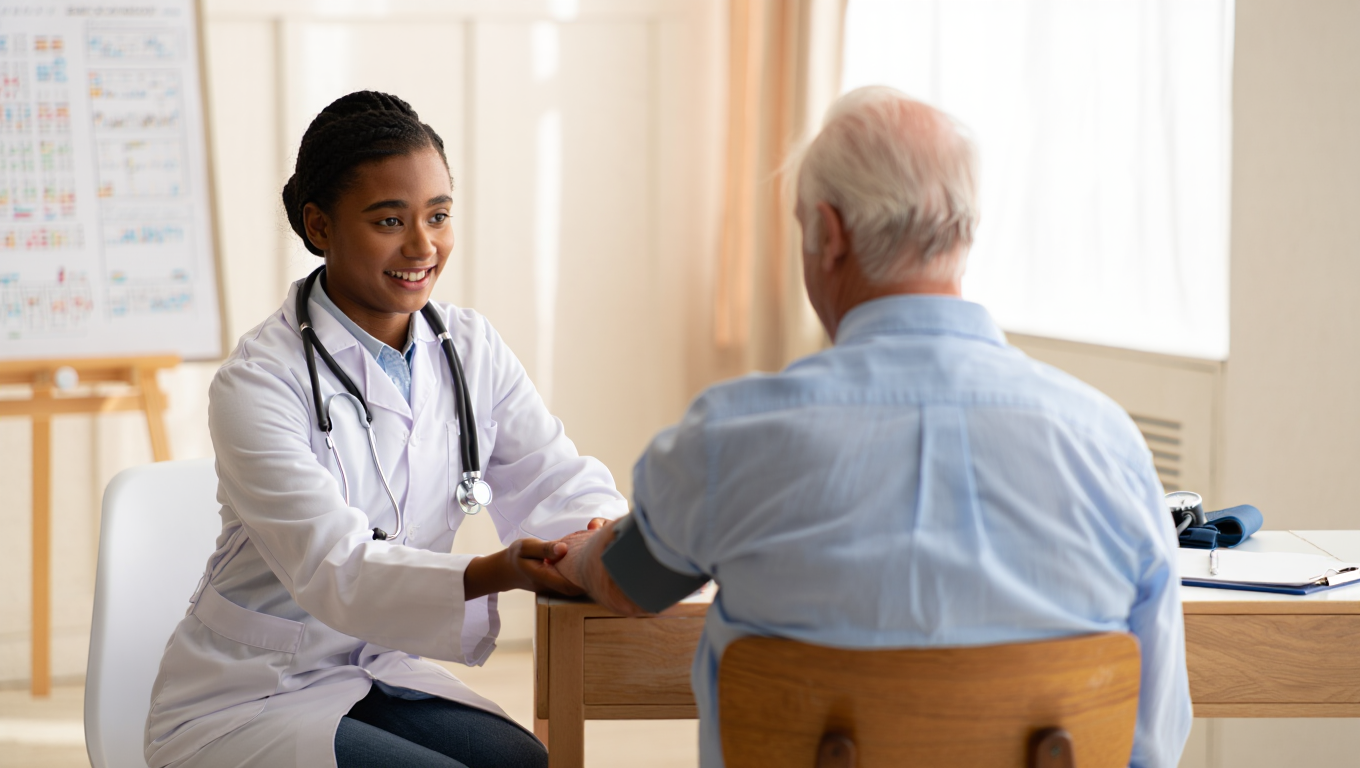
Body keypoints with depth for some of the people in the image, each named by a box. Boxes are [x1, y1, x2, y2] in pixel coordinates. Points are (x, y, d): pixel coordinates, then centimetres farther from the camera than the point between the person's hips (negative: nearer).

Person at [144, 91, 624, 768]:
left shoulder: (473, 350, 2)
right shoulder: (256, 382, -18)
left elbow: (560, 484, -4)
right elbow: (333, 567, -28)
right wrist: (494, 574, -45)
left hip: (381, 674, 6)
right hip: (243, 706, -6)